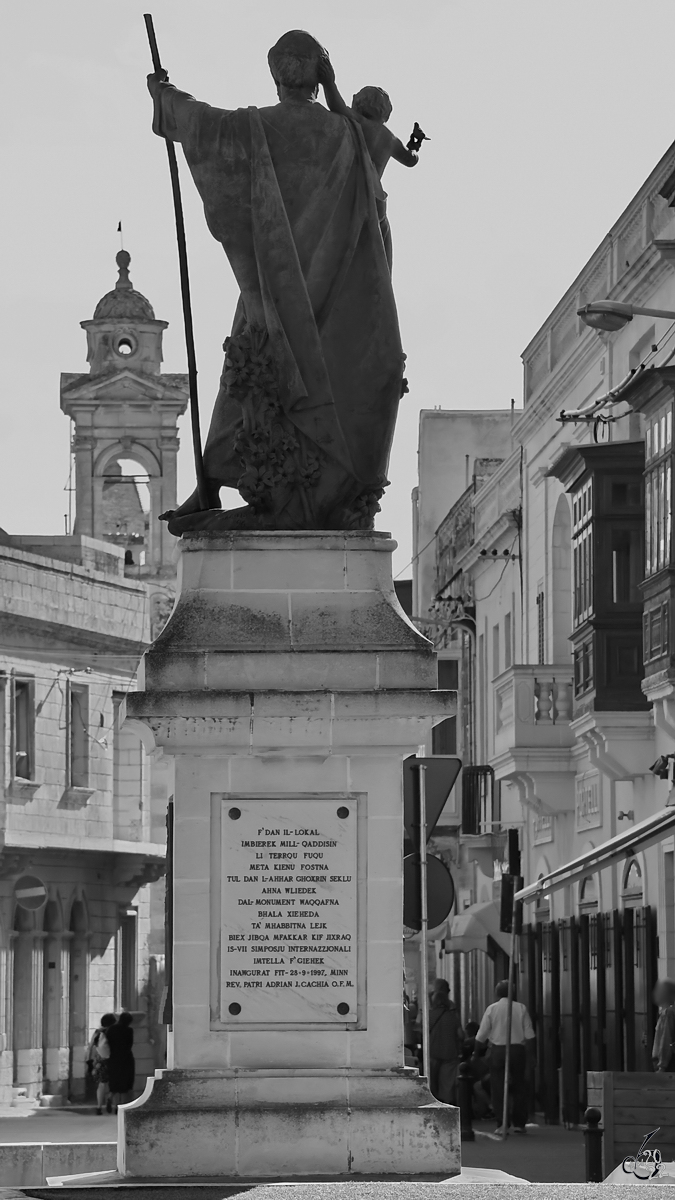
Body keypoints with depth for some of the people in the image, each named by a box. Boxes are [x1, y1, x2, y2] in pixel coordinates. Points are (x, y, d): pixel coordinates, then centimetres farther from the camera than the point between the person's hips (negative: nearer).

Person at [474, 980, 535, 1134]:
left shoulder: (492, 1009, -2)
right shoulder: (521, 1008, 1)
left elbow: (481, 1036, -1)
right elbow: (529, 1034, 1)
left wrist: (478, 1052, 11)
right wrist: (531, 1052, 8)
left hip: (498, 1050, -1)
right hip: (518, 1049, 1)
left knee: (498, 1088, 3)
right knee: (519, 1087, 10)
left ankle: (502, 1124, -4)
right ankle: (519, 1123, 10)